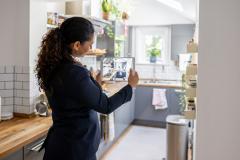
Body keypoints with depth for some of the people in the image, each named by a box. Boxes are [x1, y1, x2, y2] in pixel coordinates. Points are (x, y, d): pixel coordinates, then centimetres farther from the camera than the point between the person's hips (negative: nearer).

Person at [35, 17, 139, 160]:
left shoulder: (53, 67, -1)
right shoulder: (74, 73, -27)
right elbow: (106, 106, -17)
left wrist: (96, 84, 12)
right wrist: (131, 86, -5)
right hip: (76, 148, -8)